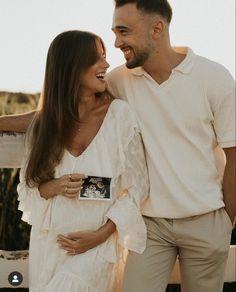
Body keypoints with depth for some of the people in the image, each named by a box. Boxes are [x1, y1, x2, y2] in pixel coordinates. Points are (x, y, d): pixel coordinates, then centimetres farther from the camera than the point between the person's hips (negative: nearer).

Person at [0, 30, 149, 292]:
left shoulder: (120, 114, -8)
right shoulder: (43, 122, 1)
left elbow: (136, 187, -5)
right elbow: (27, 186, 6)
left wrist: (102, 234, -12)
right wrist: (55, 188, -16)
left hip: (98, 244, -3)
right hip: (48, 243, 3)